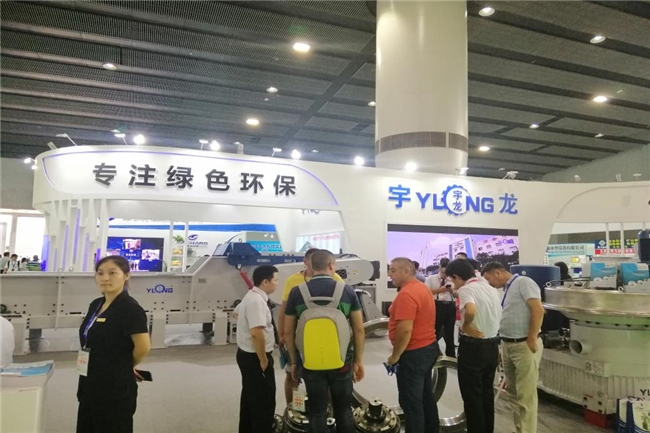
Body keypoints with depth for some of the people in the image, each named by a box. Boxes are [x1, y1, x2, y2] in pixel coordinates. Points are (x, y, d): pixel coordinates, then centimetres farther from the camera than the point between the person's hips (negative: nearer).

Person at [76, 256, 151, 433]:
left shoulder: (130, 308, -20)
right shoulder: (96, 305, 7)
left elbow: (143, 347, -23)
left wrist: (128, 365, -5)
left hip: (116, 388, -8)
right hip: (91, 385, 8)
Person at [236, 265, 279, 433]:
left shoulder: (250, 296, 8)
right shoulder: (257, 301, -25)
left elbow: (238, 313, 27)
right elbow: (257, 333, -33)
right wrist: (263, 360, -23)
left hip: (246, 354, 11)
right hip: (254, 358, -11)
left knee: (250, 397, 22)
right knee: (264, 402, 0)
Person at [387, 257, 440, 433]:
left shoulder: (406, 293, -22)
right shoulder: (422, 288, 10)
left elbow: (405, 330, -27)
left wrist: (395, 356, -16)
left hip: (414, 353, -10)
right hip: (429, 347, 10)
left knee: (411, 401, 2)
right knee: (426, 396, 21)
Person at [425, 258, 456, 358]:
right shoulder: (430, 279, 2)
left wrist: (451, 290, -11)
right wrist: (440, 289, -18)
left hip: (450, 307, 4)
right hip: (436, 306, -4)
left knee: (449, 333, 14)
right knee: (434, 331, 3)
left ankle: (450, 356, 27)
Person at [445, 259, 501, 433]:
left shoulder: (465, 289, -15)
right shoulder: (491, 289, 9)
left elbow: (471, 310, -35)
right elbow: (498, 317, 12)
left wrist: (466, 325, -17)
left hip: (473, 347, -8)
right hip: (492, 345, 8)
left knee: (472, 397, 6)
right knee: (487, 393, 20)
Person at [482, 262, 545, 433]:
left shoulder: (523, 282, -11)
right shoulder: (506, 290, 16)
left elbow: (538, 310, -19)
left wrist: (531, 340, -19)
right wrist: (503, 343, 17)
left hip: (524, 345, -9)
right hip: (507, 345, 9)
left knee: (526, 396, -3)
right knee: (512, 393, 17)